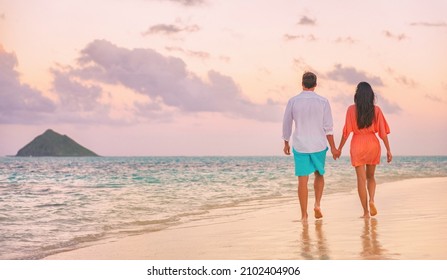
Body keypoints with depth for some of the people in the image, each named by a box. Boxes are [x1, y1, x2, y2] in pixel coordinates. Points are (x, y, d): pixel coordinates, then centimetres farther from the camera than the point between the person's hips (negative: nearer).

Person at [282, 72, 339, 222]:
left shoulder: (293, 101, -2)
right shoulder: (323, 101, -4)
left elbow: (286, 124, 5)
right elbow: (328, 127, -5)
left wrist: (286, 144, 18)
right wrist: (333, 148, 1)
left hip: (300, 146, 0)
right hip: (319, 146, 0)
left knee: (303, 180, 3)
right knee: (319, 175, 21)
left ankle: (304, 214, 4)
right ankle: (317, 205, 6)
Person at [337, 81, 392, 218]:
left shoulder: (352, 109, -5)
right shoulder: (376, 110, -2)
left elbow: (346, 131, -6)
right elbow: (383, 132, -3)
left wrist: (339, 148, 4)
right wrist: (388, 150, 2)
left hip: (357, 145, -2)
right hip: (373, 145, 2)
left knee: (361, 178, 4)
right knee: (370, 176, 19)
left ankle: (366, 211, 2)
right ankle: (371, 200, -6)